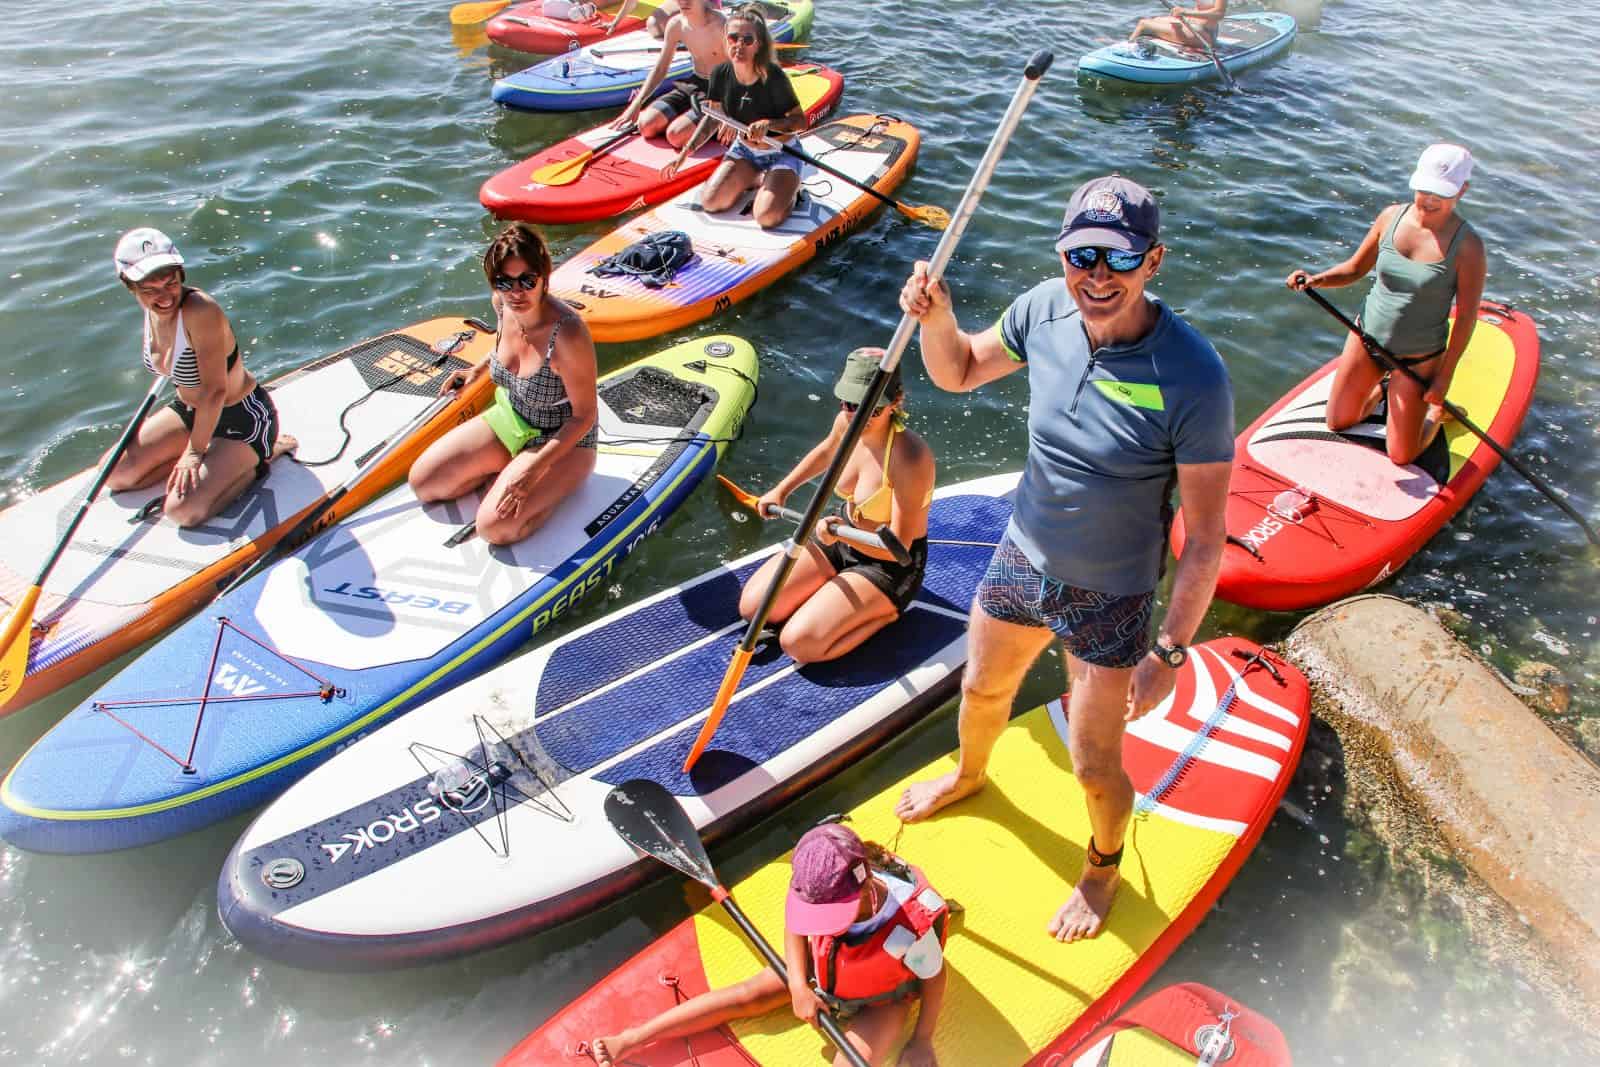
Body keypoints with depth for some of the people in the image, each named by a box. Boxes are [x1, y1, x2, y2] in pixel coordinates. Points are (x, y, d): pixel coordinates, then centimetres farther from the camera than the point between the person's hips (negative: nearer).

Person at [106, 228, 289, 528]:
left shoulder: (201, 311, -29)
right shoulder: (153, 310, -4)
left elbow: (215, 390, -28)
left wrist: (195, 451, -21)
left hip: (243, 416, -8)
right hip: (191, 411, 8)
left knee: (183, 511, -19)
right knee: (115, 475, 3)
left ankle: (259, 456, 0)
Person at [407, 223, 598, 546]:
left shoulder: (567, 334, -33)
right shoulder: (502, 304, -11)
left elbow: (585, 416, -24)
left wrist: (535, 467, -28)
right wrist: (479, 370, 13)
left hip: (562, 438, -7)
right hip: (508, 419, 7)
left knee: (495, 527, -22)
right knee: (423, 482, 2)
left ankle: (557, 483, 2)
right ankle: (505, 471, 15)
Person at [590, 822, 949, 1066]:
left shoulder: (914, 926, -41)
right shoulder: (822, 895, -30)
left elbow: (935, 977, -20)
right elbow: (795, 929, -7)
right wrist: (799, 986, -19)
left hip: (882, 1002, -3)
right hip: (820, 970, 3)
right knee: (747, 995, -7)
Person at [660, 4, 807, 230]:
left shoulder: (773, 77, -23)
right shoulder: (721, 74, -9)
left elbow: (800, 121, -16)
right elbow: (712, 117, 6)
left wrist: (769, 124, -34)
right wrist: (685, 152, -1)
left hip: (780, 153, -5)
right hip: (743, 150, 5)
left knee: (767, 217, -28)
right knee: (710, 202, -11)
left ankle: (791, 185, 6)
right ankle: (762, 179, 11)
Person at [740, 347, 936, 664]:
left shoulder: (909, 458, -32)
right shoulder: (848, 422, -11)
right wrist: (782, 489, 17)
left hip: (888, 566, -7)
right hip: (844, 535, 7)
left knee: (799, 644, -20)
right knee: (752, 606, -3)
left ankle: (884, 612, 1)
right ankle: (833, 591, 16)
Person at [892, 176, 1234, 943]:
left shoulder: (1192, 377, -29)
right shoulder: (1045, 311, -14)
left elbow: (1205, 539, -22)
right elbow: (957, 372, 5)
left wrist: (1170, 652, -19)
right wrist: (935, 316, -16)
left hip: (1110, 597, -5)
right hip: (1022, 557, 5)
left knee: (1093, 766, 11)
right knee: (982, 690, 28)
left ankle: (1103, 868, 45)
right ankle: (970, 775, 63)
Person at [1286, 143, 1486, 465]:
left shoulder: (1467, 246, -20)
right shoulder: (1392, 216, -8)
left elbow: (1466, 316, -14)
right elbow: (1355, 269, 3)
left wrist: (1445, 376, -13)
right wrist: (1315, 279, -17)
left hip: (1419, 357, -4)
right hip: (1368, 335, 4)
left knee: (1401, 456, 4)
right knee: (1338, 424, 15)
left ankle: (1438, 409, 34)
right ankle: (1382, 387, 41)